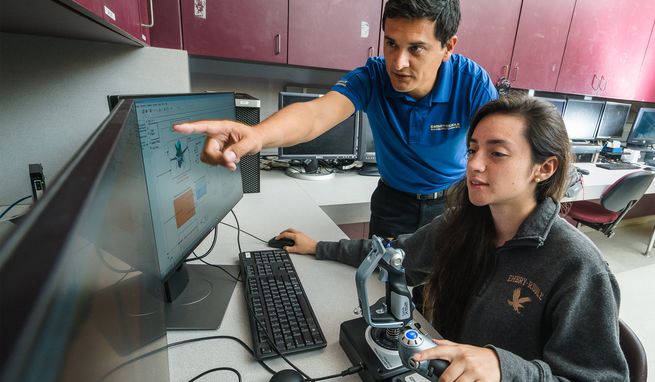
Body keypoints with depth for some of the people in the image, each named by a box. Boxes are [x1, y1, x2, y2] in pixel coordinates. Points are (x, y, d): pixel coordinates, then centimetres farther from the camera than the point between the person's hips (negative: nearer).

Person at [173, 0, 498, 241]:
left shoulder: (471, 82, -22)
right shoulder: (372, 77, -23)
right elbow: (316, 114, -41)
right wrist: (257, 134, -61)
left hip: (452, 201, 1)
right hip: (393, 199, 0)